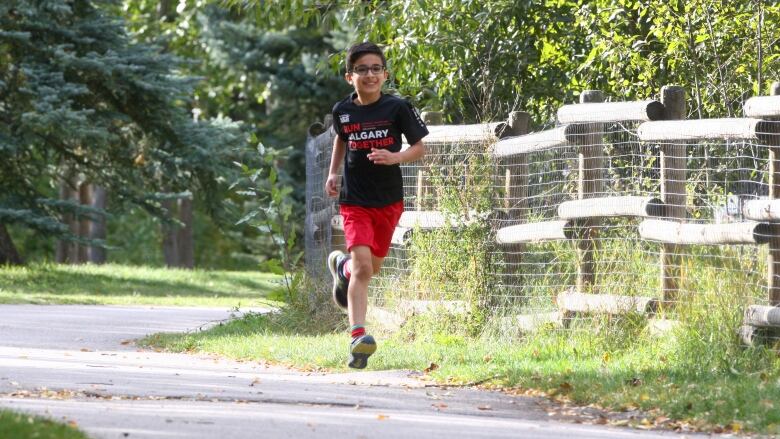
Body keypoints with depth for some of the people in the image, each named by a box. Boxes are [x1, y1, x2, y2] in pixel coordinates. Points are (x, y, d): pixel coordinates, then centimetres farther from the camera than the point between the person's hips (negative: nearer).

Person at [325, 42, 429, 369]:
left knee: (372, 267, 15)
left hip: (389, 201, 1)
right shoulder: (343, 111, -1)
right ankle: (358, 337, -20)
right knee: (362, 266, -17)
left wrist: (395, 157, -19)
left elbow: (419, 147, 0)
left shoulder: (397, 108, -7)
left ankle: (341, 266, 50)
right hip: (354, 201, -1)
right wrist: (333, 173, 11)